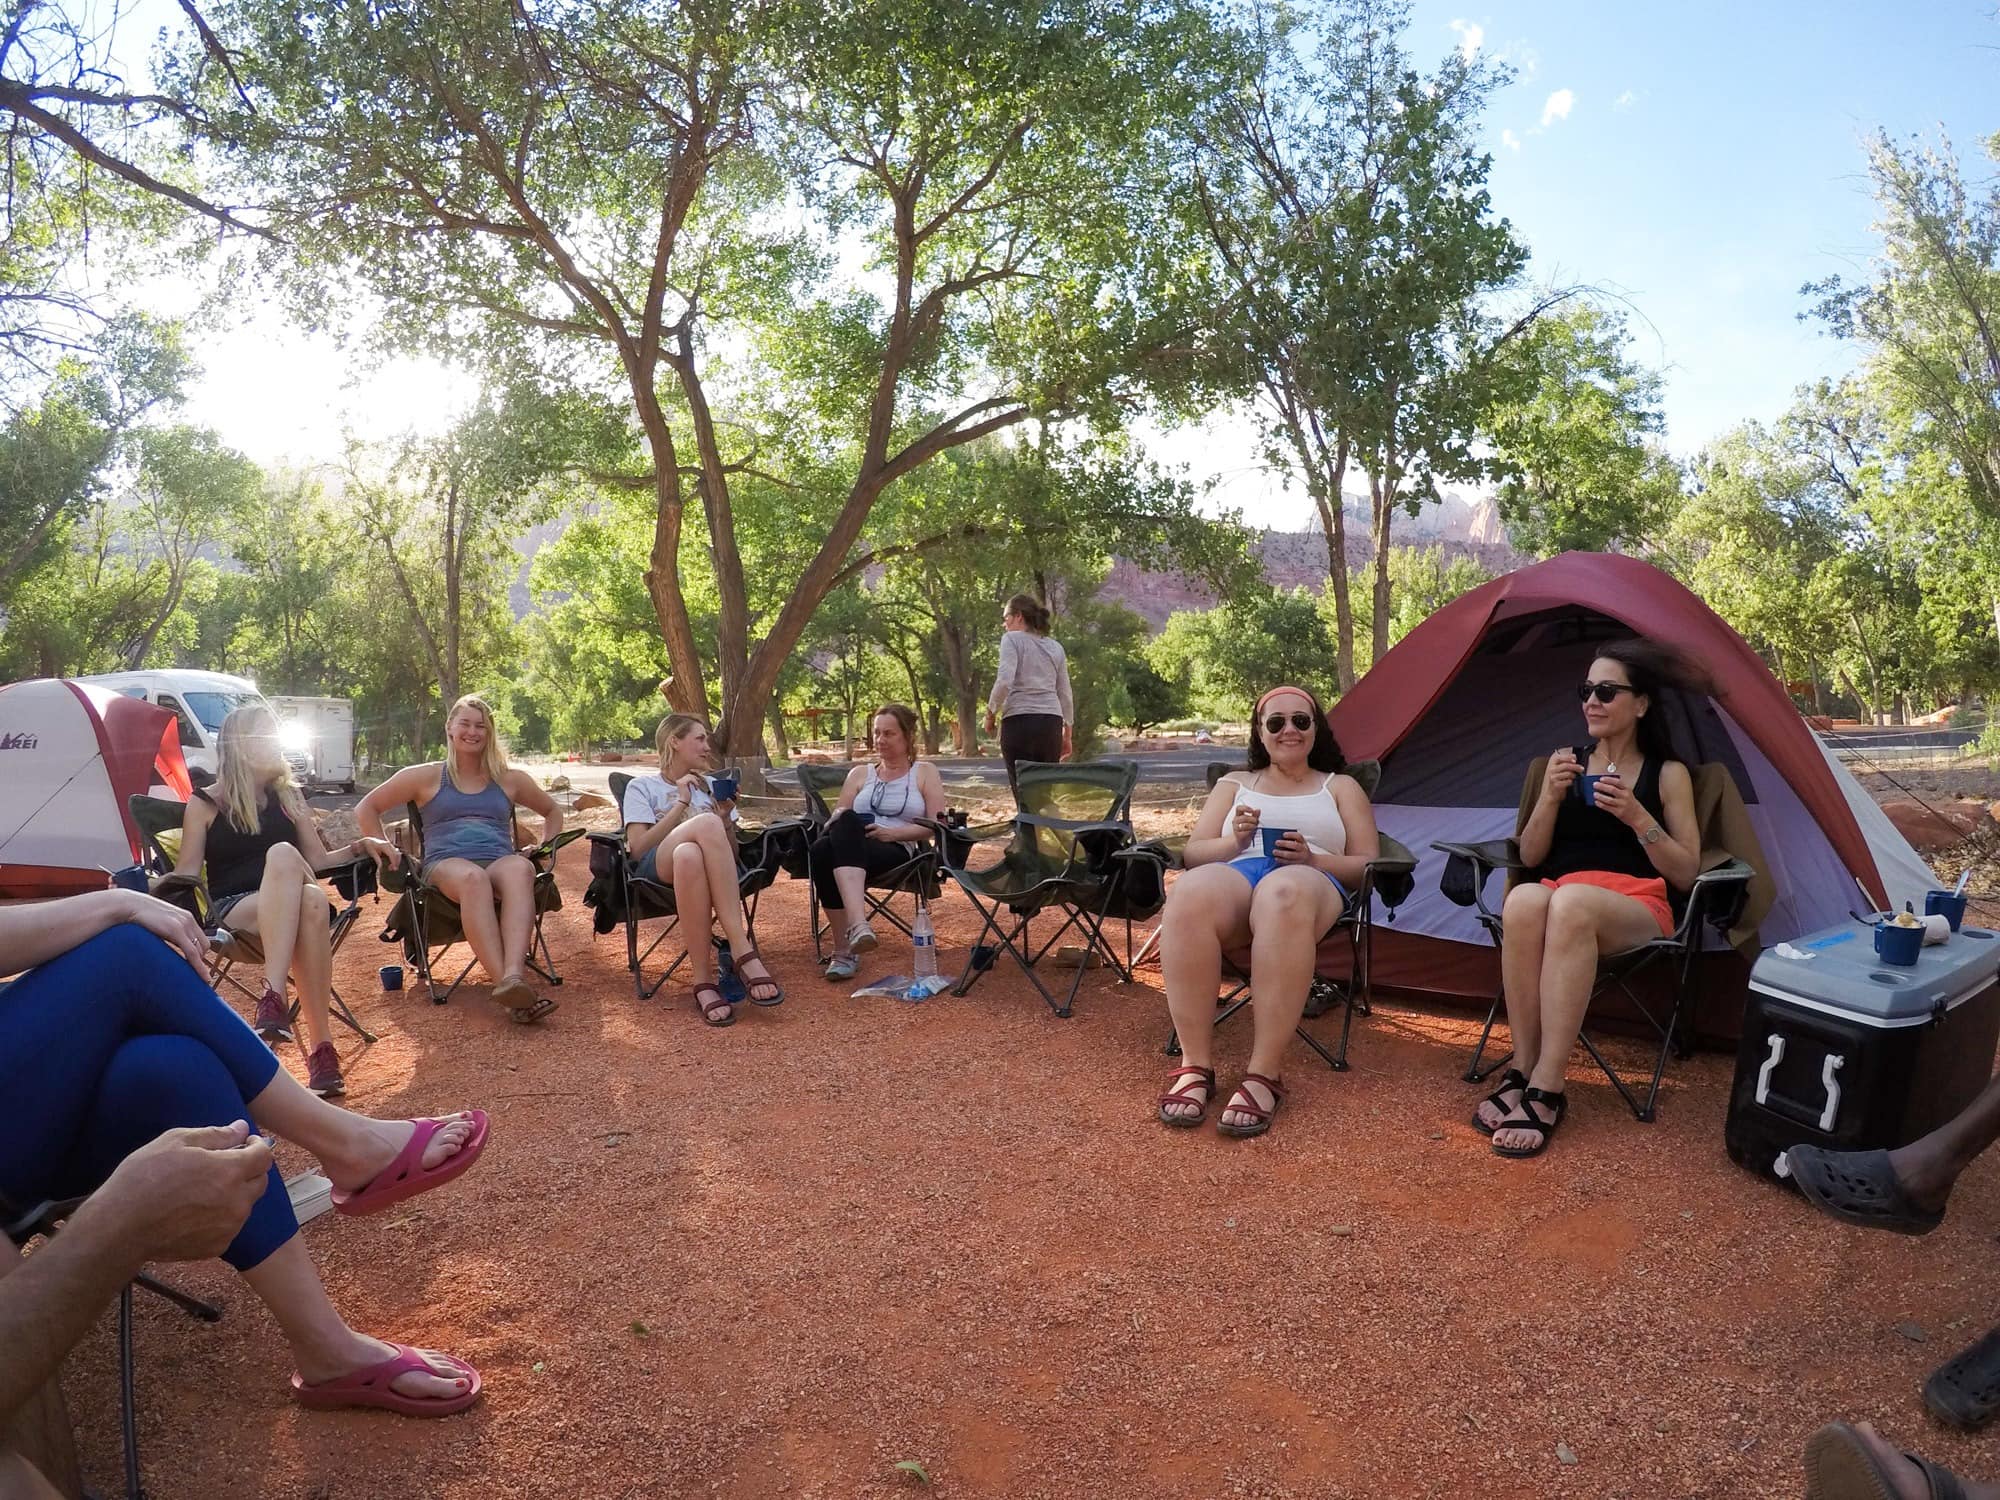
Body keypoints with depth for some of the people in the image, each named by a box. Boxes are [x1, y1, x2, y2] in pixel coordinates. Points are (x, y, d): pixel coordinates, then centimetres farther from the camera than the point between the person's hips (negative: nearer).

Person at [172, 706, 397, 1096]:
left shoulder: (289, 796, 17)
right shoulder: (205, 805, 8)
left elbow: (318, 860, 17)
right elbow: (185, 874, 4)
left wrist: (360, 846, 2)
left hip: (288, 910, 2)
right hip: (234, 911, -2)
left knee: (313, 901, -38)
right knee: (282, 854, -37)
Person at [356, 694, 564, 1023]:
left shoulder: (510, 780, 23)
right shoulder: (427, 777, 18)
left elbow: (553, 812, 35)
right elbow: (366, 808, 20)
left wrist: (542, 850, 18)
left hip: (501, 861, 1)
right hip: (446, 863, -1)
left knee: (520, 868, -40)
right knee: (473, 877, -43)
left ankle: (514, 975, -62)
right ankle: (508, 984, -57)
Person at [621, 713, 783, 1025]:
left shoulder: (711, 787, 27)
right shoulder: (642, 786, 16)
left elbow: (730, 853, 20)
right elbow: (638, 848, -1)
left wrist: (726, 816, 2)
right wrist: (682, 804, -3)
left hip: (705, 869, 2)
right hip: (656, 871, -2)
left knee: (689, 855, -39)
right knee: (706, 823, -38)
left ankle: (703, 981, -44)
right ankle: (742, 951, -41)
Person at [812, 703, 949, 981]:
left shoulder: (925, 772, 17)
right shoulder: (860, 773, 27)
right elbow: (837, 817, 17)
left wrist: (893, 832, -9)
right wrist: (844, 824, -9)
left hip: (897, 852, -3)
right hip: (849, 846, 3)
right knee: (823, 847, -35)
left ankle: (845, 950, -43)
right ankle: (858, 924, -46)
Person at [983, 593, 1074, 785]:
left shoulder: (1012, 639, 1)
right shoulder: (1056, 647, 17)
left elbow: (1004, 681, -13)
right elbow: (1065, 695, 17)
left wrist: (990, 713, -1)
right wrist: (1067, 734, 23)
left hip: (1019, 720, -5)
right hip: (1051, 722, 5)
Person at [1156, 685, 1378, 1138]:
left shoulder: (1341, 787, 26)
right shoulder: (1235, 783, 28)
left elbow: (1367, 864, 14)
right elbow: (1194, 853, 18)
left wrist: (1311, 859, -6)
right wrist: (1235, 841, -4)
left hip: (1311, 882, -1)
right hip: (1233, 877, 2)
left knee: (1283, 894, -43)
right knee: (1189, 894, -39)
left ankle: (1265, 1073, -39)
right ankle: (1195, 1066, -32)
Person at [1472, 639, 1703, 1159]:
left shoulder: (1668, 774, 9)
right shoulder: (1566, 763, 16)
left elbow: (1686, 873, 3)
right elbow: (1529, 857, 11)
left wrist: (1636, 816, -11)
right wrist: (1551, 796, -6)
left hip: (1637, 909, -2)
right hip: (1560, 893, 2)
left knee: (1571, 903, -40)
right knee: (1523, 901, -38)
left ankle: (1545, 1090, -37)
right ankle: (1524, 1069, -29)